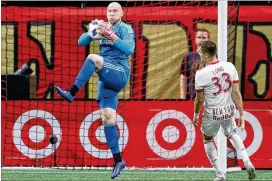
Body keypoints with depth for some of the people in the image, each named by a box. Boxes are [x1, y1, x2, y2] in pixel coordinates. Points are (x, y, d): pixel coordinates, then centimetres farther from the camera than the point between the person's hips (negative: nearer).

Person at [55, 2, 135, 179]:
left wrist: (111, 35, -28)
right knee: (107, 118, -2)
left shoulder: (125, 29, -2)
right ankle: (118, 160, 1)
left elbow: (129, 49, -20)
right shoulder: (103, 26, 15)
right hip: (106, 78, 6)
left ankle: (71, 93, -32)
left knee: (93, 58, -29)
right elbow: (81, 41, 6)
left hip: (120, 74, -6)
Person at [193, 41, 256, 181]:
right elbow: (236, 93, -5)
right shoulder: (229, 67, -8)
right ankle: (248, 163, 14)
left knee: (207, 139, 22)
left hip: (212, 114, -4)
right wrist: (241, 114, 1)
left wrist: (196, 114, 8)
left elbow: (199, 99, -9)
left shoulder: (201, 74, -19)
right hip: (229, 111, 4)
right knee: (231, 135, 31)